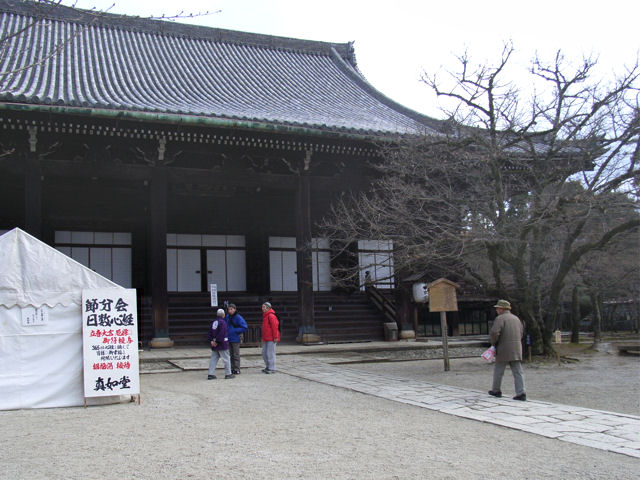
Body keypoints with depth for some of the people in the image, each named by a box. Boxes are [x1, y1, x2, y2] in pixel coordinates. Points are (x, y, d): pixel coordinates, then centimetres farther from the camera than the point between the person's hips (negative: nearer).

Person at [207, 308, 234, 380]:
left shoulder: (214, 322, 11)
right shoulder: (223, 322, -14)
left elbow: (210, 332, 11)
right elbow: (221, 333, -22)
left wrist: (211, 340, 5)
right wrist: (217, 341, -18)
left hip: (214, 344, 8)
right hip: (222, 344, -8)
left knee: (214, 358, 10)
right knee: (226, 358, 2)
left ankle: (210, 374, 6)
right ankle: (228, 373, 7)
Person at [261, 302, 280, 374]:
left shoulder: (271, 316, -13)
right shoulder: (265, 316, 18)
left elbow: (274, 327, -18)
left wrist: (275, 337, -21)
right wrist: (263, 338, 23)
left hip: (271, 339, -10)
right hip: (266, 339, 10)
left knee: (270, 353, -7)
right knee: (264, 353, 13)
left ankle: (272, 369, -1)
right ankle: (268, 367, 23)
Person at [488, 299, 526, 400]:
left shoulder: (500, 318, -8)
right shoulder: (516, 318, 15)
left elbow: (494, 332, -19)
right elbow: (521, 332, 19)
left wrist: (493, 343, -3)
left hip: (504, 349, -6)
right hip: (517, 348, 6)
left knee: (498, 370, 10)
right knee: (518, 371, 1)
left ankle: (496, 390, 21)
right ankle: (521, 393, -8)